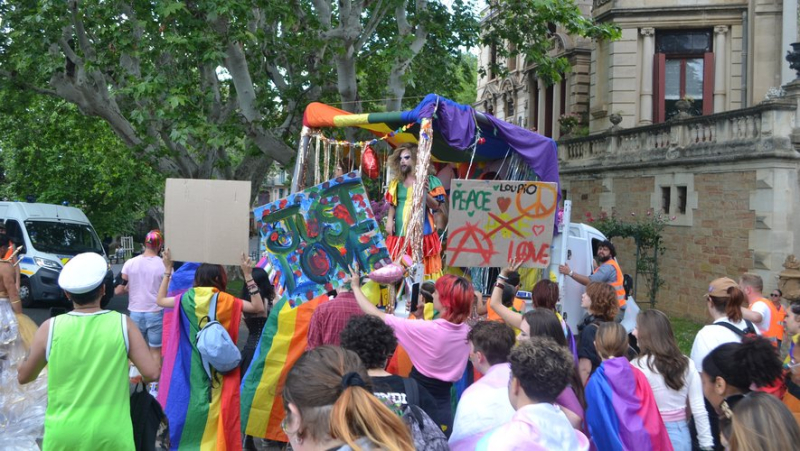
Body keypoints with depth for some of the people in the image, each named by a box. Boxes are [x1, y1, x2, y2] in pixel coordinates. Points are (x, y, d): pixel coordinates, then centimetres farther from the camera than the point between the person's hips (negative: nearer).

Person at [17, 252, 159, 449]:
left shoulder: (50, 328, -7)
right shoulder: (123, 324, -9)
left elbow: (24, 377, 6)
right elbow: (151, 373, -11)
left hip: (64, 436, 1)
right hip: (111, 435, -1)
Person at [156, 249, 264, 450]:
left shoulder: (187, 299, -4)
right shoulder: (226, 301, -10)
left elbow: (160, 300, 14)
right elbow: (258, 307, 0)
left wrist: (168, 270, 15)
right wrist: (248, 275, -4)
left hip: (191, 366, 2)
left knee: (188, 403, 13)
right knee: (215, 409, 7)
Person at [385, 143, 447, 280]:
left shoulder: (429, 181, 2)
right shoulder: (396, 182, 13)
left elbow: (436, 206, -2)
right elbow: (392, 205, 15)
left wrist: (425, 192, -17)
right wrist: (389, 220, -1)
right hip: (399, 233, 4)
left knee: (422, 268, -5)